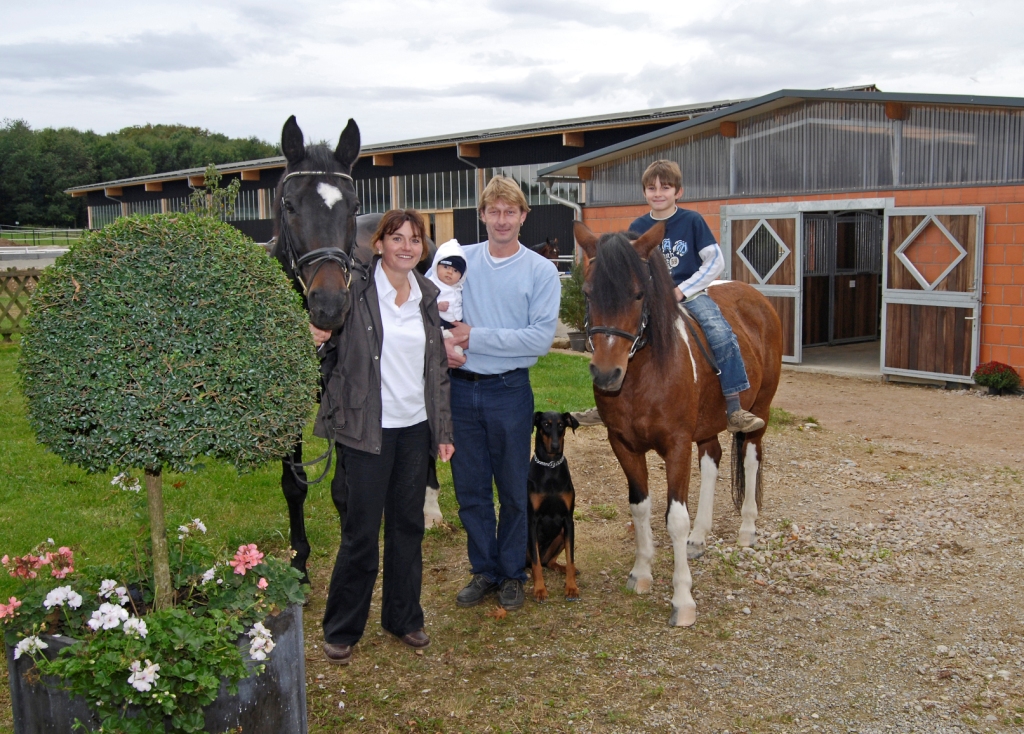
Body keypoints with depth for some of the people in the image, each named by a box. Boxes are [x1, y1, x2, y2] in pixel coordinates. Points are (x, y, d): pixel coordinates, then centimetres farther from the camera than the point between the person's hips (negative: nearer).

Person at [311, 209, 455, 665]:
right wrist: (316, 334, -21)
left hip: (415, 428, 5)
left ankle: (403, 617, 29)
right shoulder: (355, 289, -7)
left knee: (408, 524, 13)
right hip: (367, 428, -5)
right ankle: (341, 629, 17)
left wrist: (443, 429, 11)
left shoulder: (426, 295, 8)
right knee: (362, 530, 1)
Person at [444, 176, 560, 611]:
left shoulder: (541, 271, -5)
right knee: (470, 490, 12)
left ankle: (512, 575, 26)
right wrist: (442, 339, -13)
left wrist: (476, 337, -17)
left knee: (513, 490, 10)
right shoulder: (458, 259, 3)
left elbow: (541, 338, -14)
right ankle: (483, 571, 28)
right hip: (461, 389, 3)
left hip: (509, 391, -2)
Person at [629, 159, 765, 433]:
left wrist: (682, 290, -11)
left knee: (721, 334, -24)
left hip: (690, 292, -2)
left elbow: (715, 262, -3)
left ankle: (734, 411, -21)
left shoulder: (692, 221, -1)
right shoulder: (637, 227, 5)